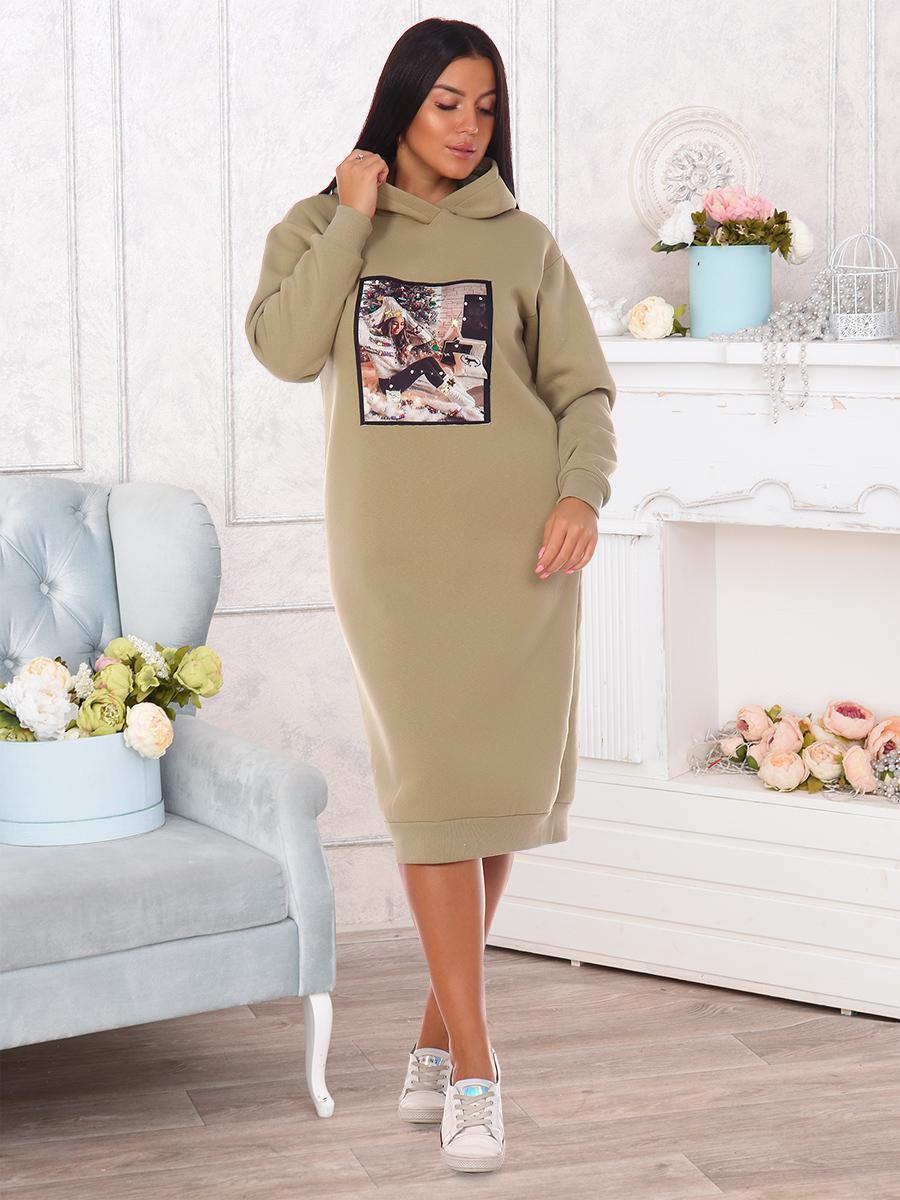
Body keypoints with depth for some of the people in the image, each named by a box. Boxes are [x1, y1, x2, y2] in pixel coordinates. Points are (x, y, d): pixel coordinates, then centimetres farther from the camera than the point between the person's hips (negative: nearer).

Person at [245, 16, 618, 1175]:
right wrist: (353, 216, -6)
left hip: (517, 545, 2)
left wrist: (583, 490, -10)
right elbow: (284, 349, -9)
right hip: (392, 549, -1)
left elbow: (583, 387, 8)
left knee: (498, 790, 4)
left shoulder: (522, 243, 9)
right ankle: (474, 1070, -5)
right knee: (431, 790, -7)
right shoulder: (318, 227, 8)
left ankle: (437, 1035, 20)